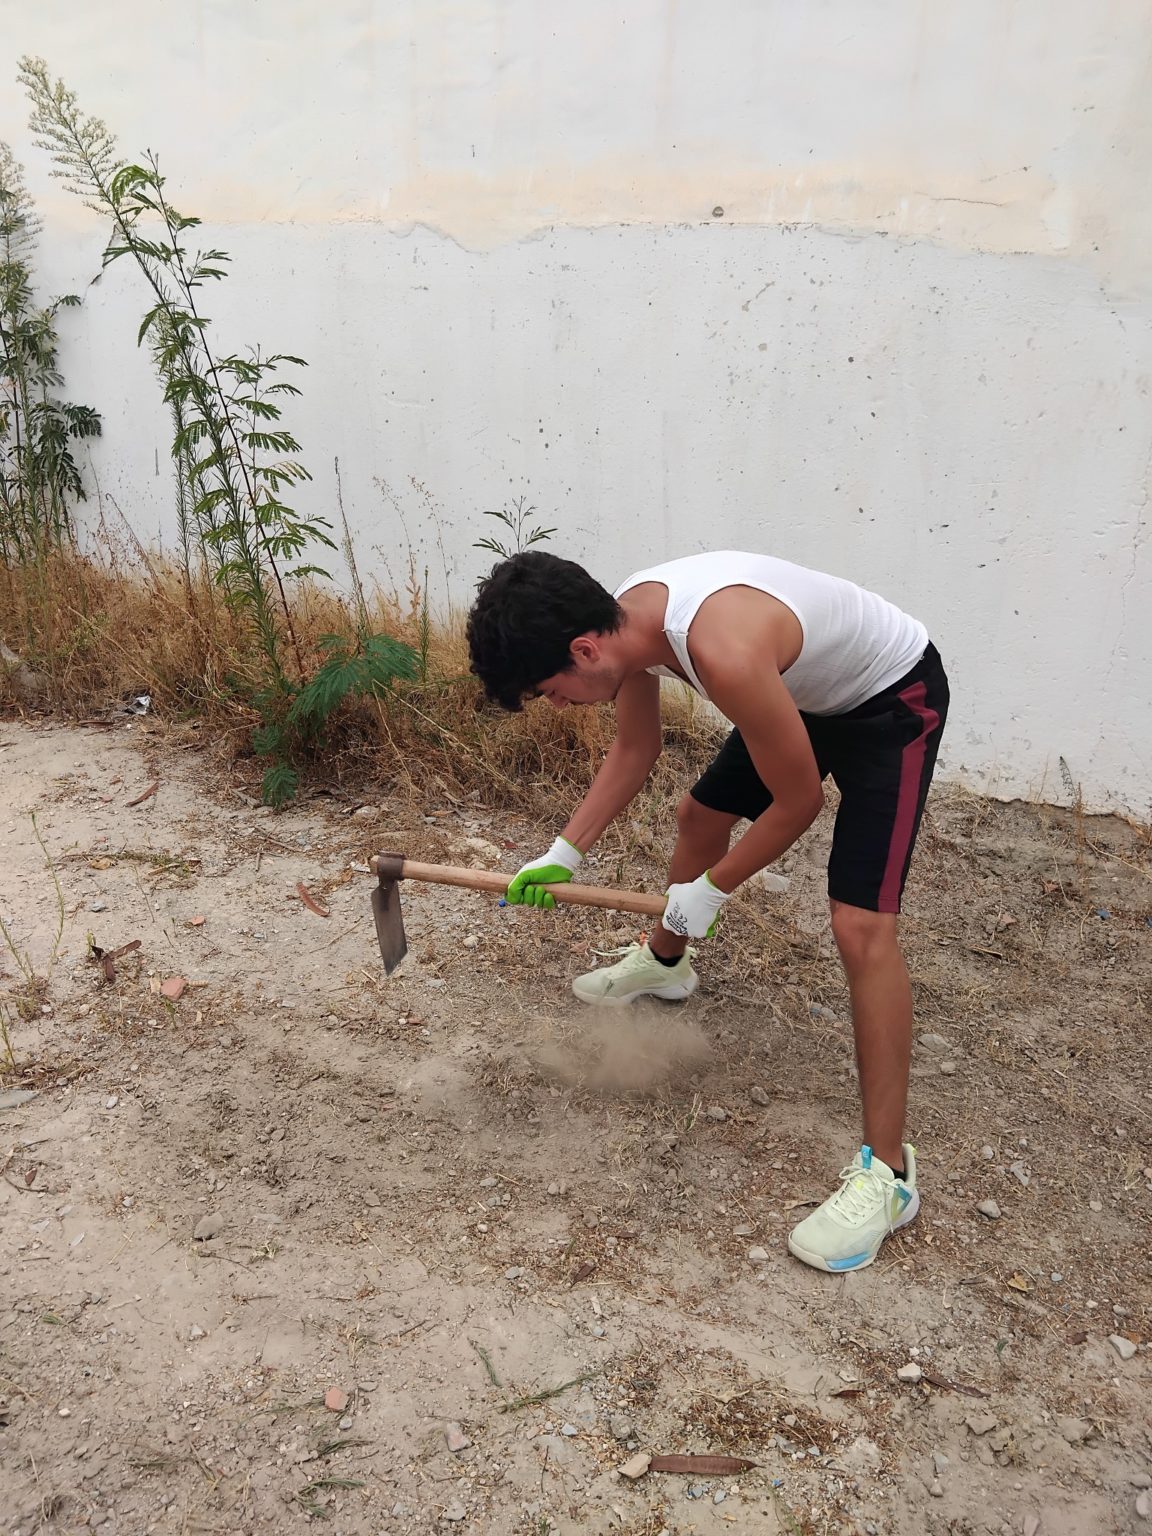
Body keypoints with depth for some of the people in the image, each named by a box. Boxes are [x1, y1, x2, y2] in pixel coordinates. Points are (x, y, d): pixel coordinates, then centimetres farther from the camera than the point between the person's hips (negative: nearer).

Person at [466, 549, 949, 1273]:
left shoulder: (723, 654, -41)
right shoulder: (625, 620, -13)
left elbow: (798, 800, -27)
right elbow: (635, 751, 4)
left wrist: (711, 890, -14)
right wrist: (564, 854, -1)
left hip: (894, 700, -8)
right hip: (807, 692, 9)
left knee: (862, 927, -18)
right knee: (700, 813, 21)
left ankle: (887, 1171, -7)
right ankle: (665, 960, 50)